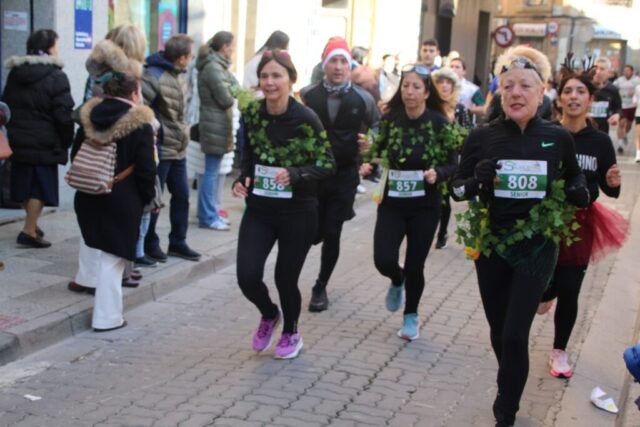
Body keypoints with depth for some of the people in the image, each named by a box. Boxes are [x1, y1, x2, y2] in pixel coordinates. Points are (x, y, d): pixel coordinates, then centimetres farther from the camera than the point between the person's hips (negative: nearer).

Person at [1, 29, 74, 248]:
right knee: (41, 186, 1)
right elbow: (64, 116, -15)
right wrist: (66, 142, -3)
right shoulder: (56, 77, -13)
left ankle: (32, 224, 30)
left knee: (25, 183, 17)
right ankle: (29, 231, 0)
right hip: (44, 143, -6)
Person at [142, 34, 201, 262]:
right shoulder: (153, 76, -17)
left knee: (181, 196, 14)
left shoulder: (179, 75, 11)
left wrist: (183, 133, 16)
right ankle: (150, 243, 19)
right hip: (160, 149, -9)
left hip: (178, 149, 9)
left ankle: (177, 242, 26)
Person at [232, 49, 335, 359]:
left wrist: (295, 174, -27)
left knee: (285, 277, 5)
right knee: (247, 276, -7)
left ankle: (291, 333, 37)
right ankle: (269, 315, 29)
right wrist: (241, 181, -6)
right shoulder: (251, 114, -2)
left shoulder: (306, 118, -15)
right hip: (259, 209, 3)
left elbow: (327, 164, -11)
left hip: (297, 212, -3)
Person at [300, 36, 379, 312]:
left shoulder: (363, 99, -2)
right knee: (312, 233, 2)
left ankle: (320, 288, 20)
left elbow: (377, 127, 14)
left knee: (332, 234, 3)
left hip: (345, 176, 0)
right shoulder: (307, 95, -3)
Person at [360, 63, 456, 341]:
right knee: (384, 260, -10)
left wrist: (437, 174, -26)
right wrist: (368, 166, -13)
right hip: (392, 202, 2)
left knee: (415, 266, 3)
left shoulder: (439, 123, -10)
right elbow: (378, 152, 8)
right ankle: (397, 281, 30)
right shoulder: (389, 118, -4)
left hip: (425, 205, -1)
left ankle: (411, 316, 31)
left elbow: (451, 165, -5)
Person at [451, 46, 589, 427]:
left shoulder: (558, 138, -5)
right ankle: (510, 393, 41)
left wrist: (581, 193, -8)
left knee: (515, 335, -8)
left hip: (537, 248, -1)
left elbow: (574, 176, 14)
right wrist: (476, 181, -22)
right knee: (499, 333, 13)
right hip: (491, 246, 2)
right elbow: (457, 189, 0)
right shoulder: (482, 137, -7)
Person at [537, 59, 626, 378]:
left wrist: (614, 183, -19)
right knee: (546, 284, -2)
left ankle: (559, 350, 30)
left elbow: (608, 189, 3)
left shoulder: (600, 141, -5)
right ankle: (544, 294, 39)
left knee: (569, 291, 8)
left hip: (580, 224, 2)